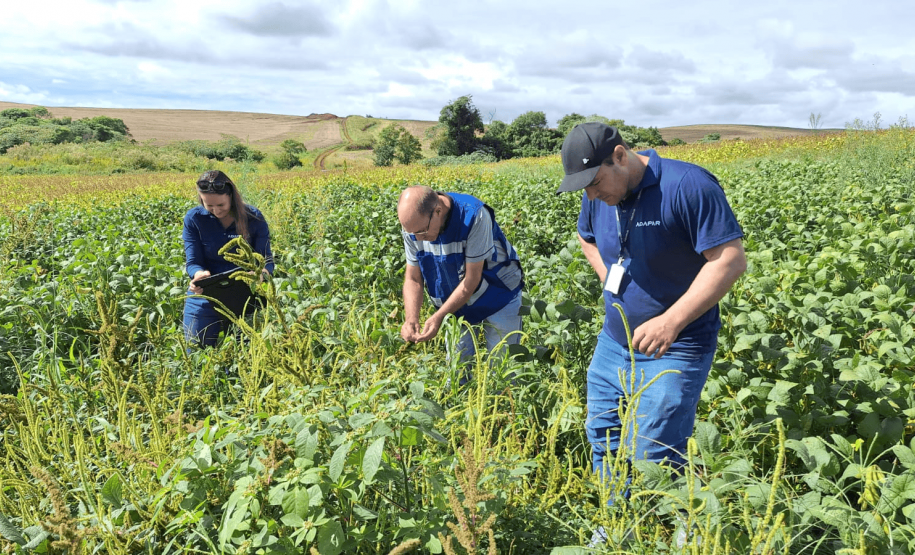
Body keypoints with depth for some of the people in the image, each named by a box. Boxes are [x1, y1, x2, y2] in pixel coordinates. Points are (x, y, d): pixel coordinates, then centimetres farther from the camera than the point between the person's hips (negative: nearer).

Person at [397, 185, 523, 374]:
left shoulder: (473, 217, -33)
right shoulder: (413, 223, -17)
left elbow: (472, 279, -28)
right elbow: (413, 279, -9)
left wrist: (438, 317, -29)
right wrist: (411, 319, -25)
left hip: (498, 297, -4)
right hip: (456, 301, 4)